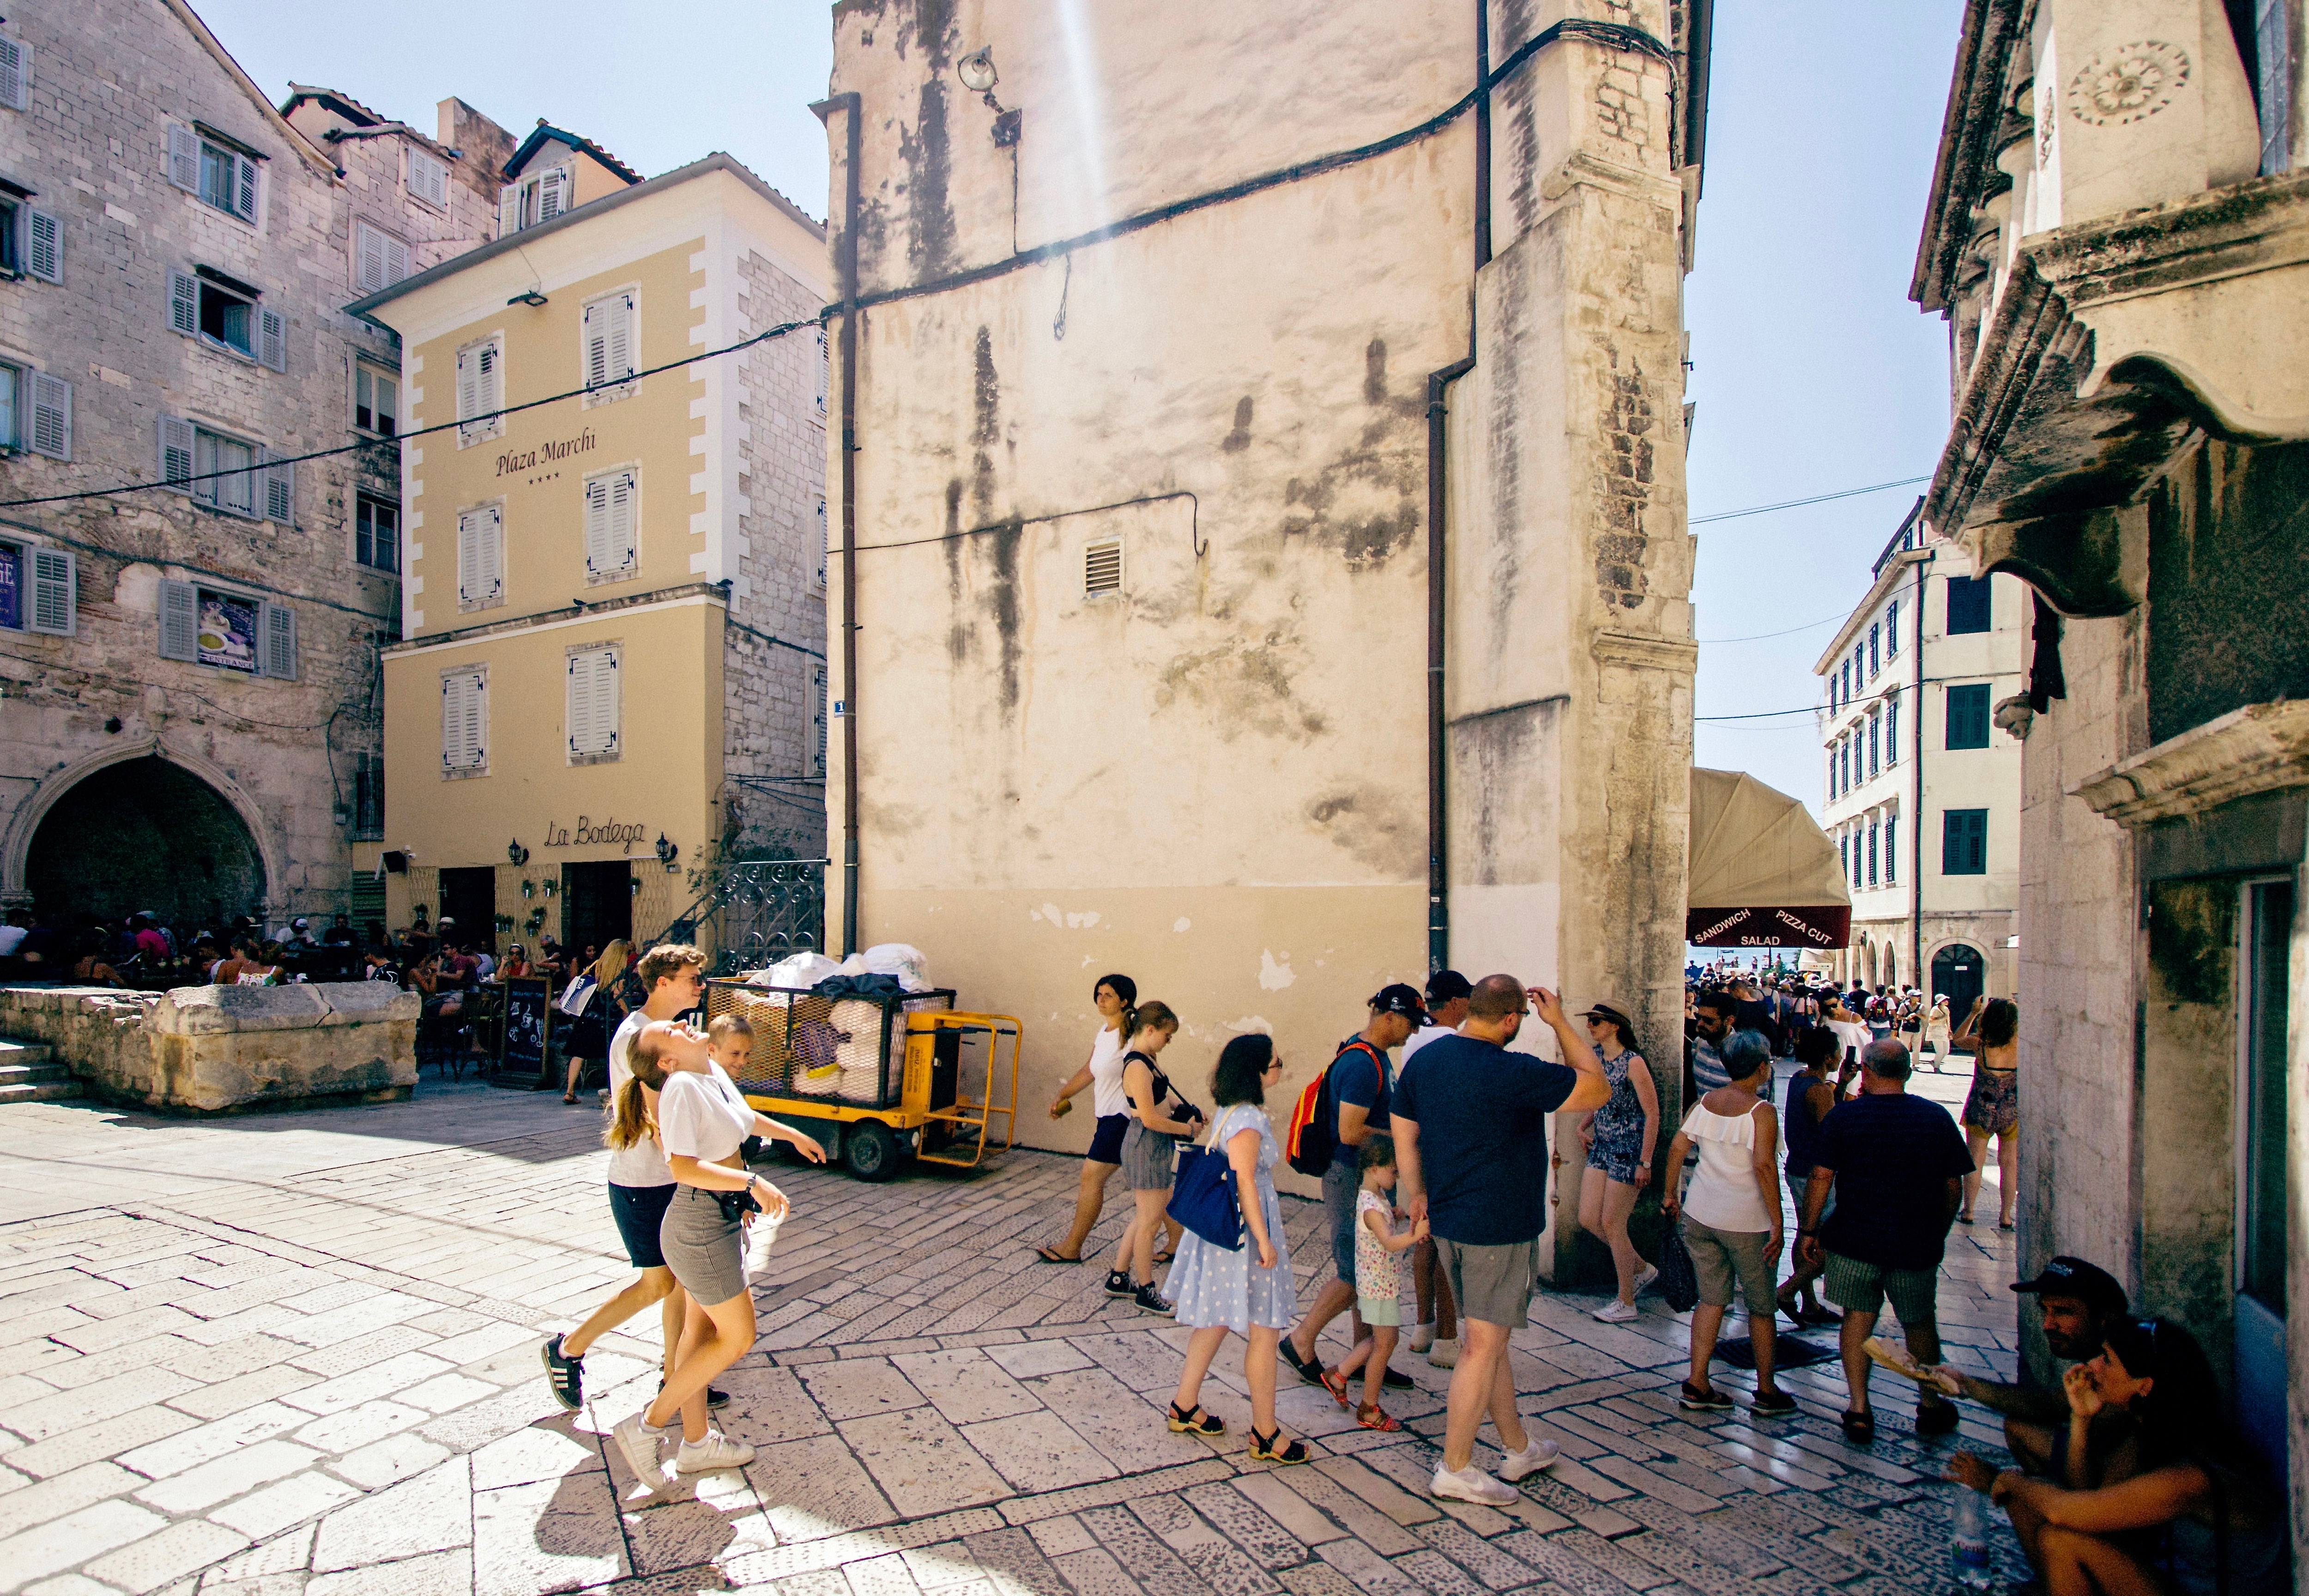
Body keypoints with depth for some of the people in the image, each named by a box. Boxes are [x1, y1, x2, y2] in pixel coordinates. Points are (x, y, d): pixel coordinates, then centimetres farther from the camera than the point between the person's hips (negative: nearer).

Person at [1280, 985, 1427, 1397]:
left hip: (1368, 1178, 10)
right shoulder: (1362, 1064, -23)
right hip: (1352, 1178, -10)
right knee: (1355, 1272, -2)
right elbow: (1350, 1133, -26)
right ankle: (1301, 1342, 12)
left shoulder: (1376, 1055, 10)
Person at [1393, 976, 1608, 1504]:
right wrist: (1560, 1023, -6)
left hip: (1447, 1223, 8)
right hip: (1500, 1228, -8)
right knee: (1483, 1346, 4)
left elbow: (1403, 1133, 9)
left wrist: (1417, 1194, 20)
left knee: (1488, 1339, 20)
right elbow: (1598, 1088, -12)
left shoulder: (1423, 1060, 1)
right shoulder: (1513, 1073, -22)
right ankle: (1455, 1468, 15)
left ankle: (1519, 1448, 36)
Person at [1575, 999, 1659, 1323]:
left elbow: (1652, 1114, -16)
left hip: (1629, 1150, -8)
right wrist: (1584, 1127, 7)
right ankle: (1641, 1268, 29)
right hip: (1601, 1147, 8)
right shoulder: (1595, 1057, 5)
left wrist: (1645, 1163, -18)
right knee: (1588, 1219, 6)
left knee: (1611, 1224, -1)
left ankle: (1626, 1303, 15)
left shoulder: (1633, 1062, -17)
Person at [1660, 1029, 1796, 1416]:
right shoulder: (1760, 1111, -14)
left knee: (1712, 1298, 13)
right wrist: (1777, 1224, -17)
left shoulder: (1705, 1102, 3)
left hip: (1700, 1214, 5)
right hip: (1746, 1222, -5)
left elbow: (1677, 1146, 4)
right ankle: (1766, 1392, 25)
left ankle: (1697, 1384, 12)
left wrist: (1670, 1194, 14)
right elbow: (1763, 1167, -21)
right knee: (1761, 1306, 13)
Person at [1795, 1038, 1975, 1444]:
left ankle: (1859, 1410, 12)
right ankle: (1931, 1404, 35)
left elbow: (1821, 1177, -8)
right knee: (1920, 1323, 20)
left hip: (1854, 1241, -2)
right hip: (1917, 1244, 2)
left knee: (1858, 1318, 10)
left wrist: (1809, 1230, 1)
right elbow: (1954, 1185, 2)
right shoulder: (1937, 1117, -2)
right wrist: (1938, 1234, 16)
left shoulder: (1843, 1116, -7)